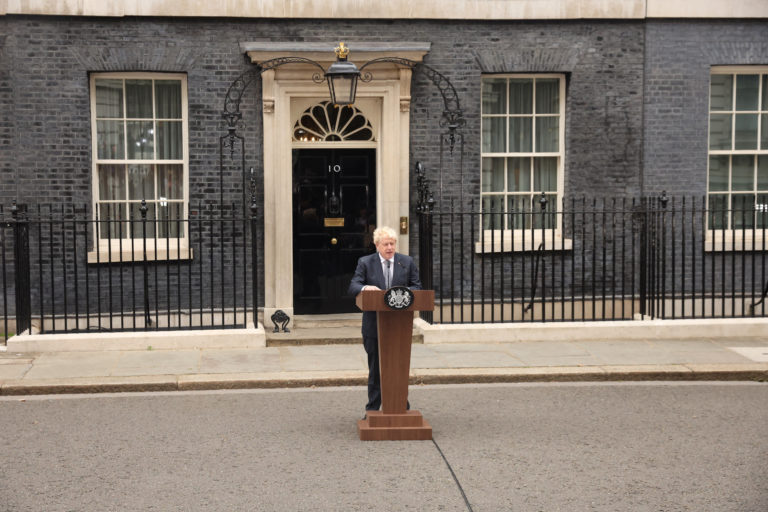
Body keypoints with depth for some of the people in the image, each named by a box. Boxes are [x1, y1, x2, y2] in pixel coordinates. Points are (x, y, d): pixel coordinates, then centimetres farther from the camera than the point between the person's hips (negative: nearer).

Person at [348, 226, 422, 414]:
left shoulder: (407, 262, 7)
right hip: (374, 326, -1)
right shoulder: (365, 263, 2)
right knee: (375, 368, 8)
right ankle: (372, 409, 17)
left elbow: (417, 287, 6)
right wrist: (365, 288, -27)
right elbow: (353, 287, -5)